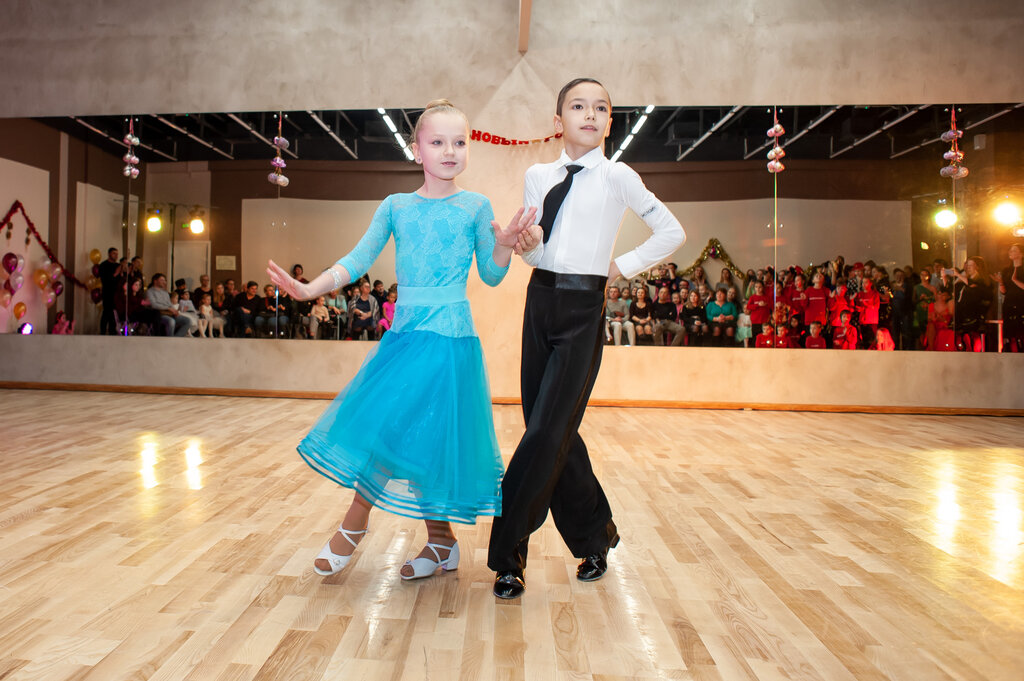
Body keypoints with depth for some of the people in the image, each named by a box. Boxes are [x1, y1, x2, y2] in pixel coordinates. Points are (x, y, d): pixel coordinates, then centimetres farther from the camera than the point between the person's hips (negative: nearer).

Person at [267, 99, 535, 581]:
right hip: (404, 332, 4)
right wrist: (309, 289, -7)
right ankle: (441, 543, 23)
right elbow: (358, 260, 5)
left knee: (429, 436, -7)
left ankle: (354, 524, 15)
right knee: (418, 438, 6)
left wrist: (505, 244, -16)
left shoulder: (475, 207, 2)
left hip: (450, 335, -3)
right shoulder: (396, 206, 8)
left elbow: (491, 276, 3)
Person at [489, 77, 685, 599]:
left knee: (547, 432, -8)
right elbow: (535, 255, 11)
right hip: (541, 301, 5)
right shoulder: (537, 176, 10)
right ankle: (594, 536, 28)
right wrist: (529, 243, -11)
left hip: (583, 310, -5)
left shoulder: (617, 177, -1)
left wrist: (624, 267, 2)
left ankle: (508, 556, 4)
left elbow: (672, 232, 5)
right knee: (555, 432, 8)